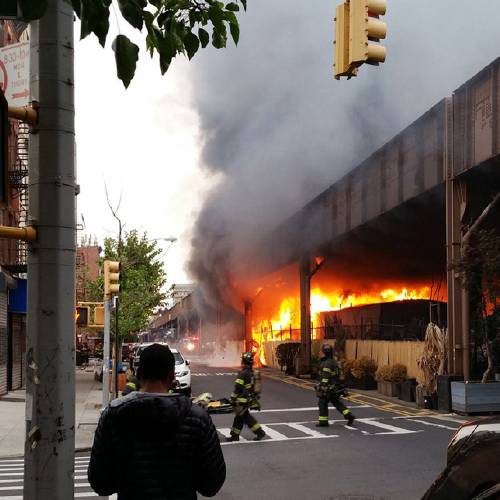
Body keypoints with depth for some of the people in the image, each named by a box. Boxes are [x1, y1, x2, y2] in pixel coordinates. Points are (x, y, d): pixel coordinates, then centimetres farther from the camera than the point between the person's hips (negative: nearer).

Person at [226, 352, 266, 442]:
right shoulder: (252, 373, 9)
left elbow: (238, 388, -20)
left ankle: (259, 432, 0)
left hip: (243, 400, -9)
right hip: (250, 399, 9)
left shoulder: (243, 373, -20)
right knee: (239, 417, 14)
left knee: (245, 417, -1)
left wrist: (232, 399, -13)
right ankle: (235, 435, 19)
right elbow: (253, 386, 18)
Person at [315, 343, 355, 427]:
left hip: (327, 388, -9)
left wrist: (323, 388, -22)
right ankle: (349, 415, 6)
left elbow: (325, 377, -22)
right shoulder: (333, 362, 14)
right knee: (337, 403, 12)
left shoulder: (327, 363, -18)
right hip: (334, 388, 9)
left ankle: (323, 421, 5)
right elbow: (336, 375, 21)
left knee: (322, 403, 1)